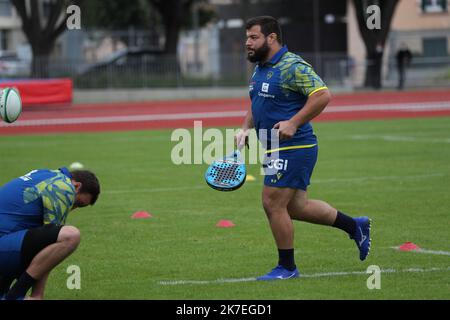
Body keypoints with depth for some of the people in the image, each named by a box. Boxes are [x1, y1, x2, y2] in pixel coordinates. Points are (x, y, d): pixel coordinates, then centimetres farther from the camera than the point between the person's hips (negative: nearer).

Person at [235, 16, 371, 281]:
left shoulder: (293, 67, -15)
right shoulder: (260, 69, 15)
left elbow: (322, 95, -22)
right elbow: (257, 105, 27)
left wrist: (293, 123, -26)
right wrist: (246, 129, 10)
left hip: (292, 148, -10)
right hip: (276, 150, 10)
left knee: (273, 203, -8)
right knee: (297, 207, 13)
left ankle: (287, 267, 5)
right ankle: (355, 226, 27)